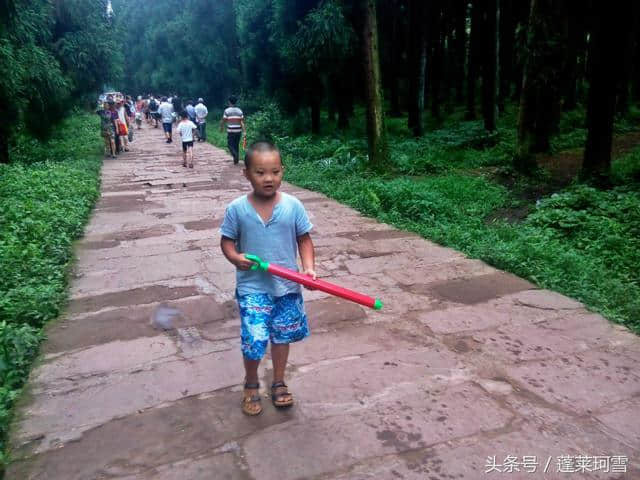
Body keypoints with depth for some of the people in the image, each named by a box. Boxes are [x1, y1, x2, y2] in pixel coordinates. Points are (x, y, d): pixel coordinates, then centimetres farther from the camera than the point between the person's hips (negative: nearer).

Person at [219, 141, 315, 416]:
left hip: (287, 286, 2)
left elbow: (304, 239, 0)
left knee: (282, 337, 17)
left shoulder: (293, 206, -8)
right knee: (254, 341, -6)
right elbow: (227, 240, 1)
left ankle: (278, 384, 41)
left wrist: (309, 268, -13)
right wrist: (235, 257, -19)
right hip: (252, 287, -2)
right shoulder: (236, 209, -9)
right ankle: (251, 385, 26)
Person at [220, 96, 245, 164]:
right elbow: (242, 121, -1)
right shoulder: (239, 110, 4)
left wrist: (221, 127, 12)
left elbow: (223, 120, -4)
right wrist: (244, 130, -1)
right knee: (236, 145, 14)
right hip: (238, 130, 4)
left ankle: (235, 155, -21)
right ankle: (236, 159, 18)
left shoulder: (227, 110, -5)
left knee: (230, 145, 5)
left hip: (231, 131, -3)